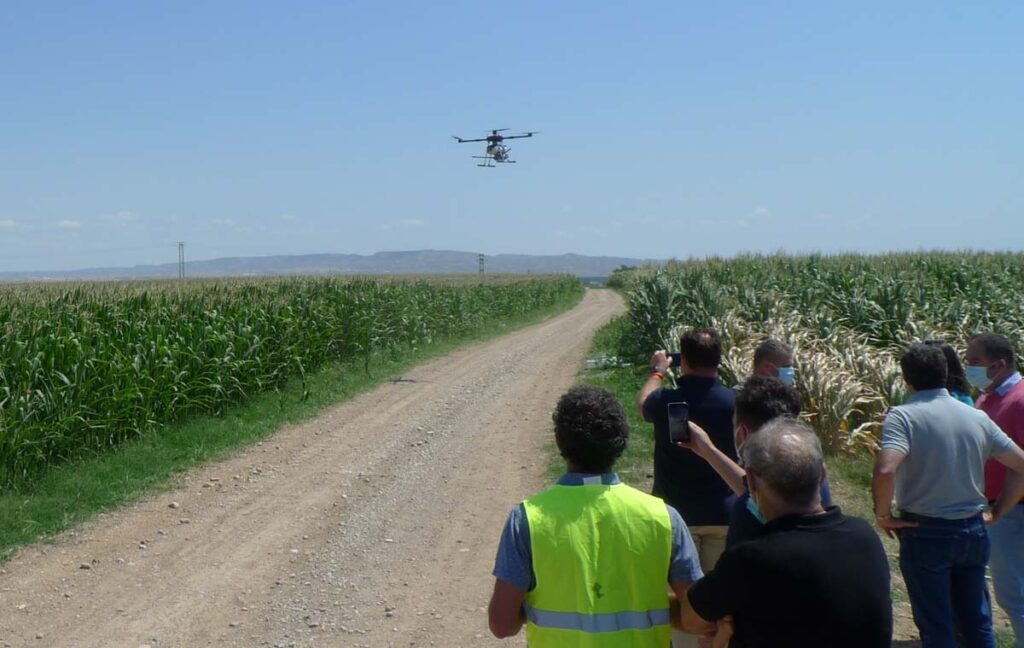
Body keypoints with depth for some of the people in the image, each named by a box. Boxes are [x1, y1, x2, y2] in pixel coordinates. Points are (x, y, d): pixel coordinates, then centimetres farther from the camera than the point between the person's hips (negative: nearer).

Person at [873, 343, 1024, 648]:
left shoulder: (904, 416, -14)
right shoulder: (977, 417, 3)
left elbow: (885, 471, -29)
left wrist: (883, 514, -14)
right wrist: (997, 512, 11)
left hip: (926, 533, -5)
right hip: (973, 531, 5)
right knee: (977, 622, 19)